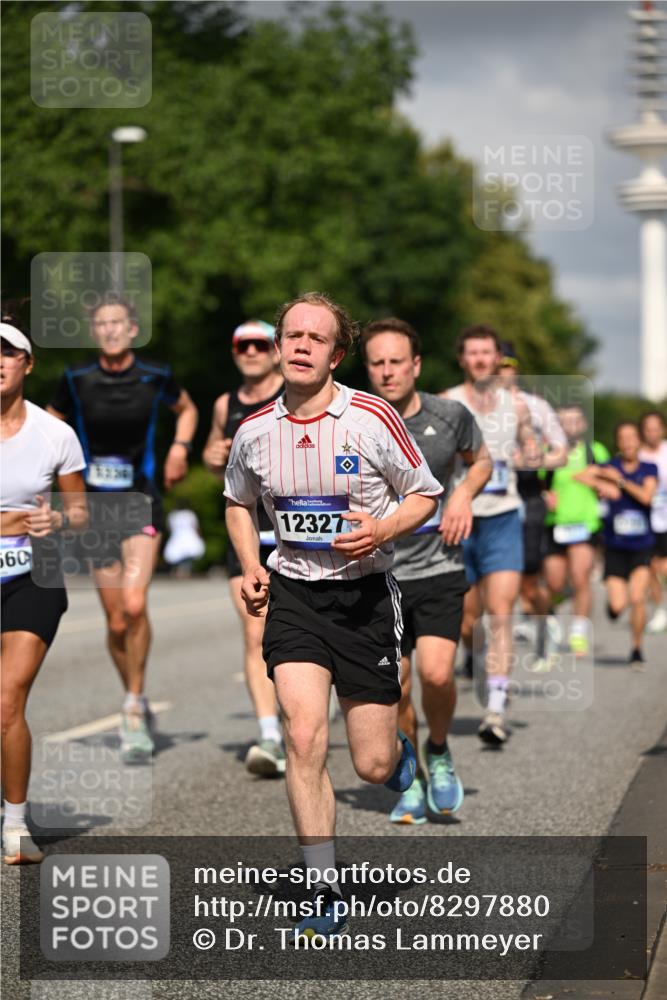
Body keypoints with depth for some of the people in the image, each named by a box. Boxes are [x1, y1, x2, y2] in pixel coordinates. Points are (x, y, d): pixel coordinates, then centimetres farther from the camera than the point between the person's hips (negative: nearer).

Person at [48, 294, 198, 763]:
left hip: (141, 500, -1)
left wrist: (180, 447, 3)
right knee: (116, 621, 3)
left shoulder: (155, 375, 0)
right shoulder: (77, 380, 0)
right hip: (95, 504, 1)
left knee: (134, 603, -21)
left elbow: (187, 409, 20)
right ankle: (136, 702, 25)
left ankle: (135, 708, -9)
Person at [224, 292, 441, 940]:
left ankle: (401, 751, 40)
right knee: (303, 737, -16)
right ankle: (325, 898, -7)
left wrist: (381, 530, -18)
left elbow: (424, 495, 1)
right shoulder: (255, 431, 0)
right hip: (292, 591, 2)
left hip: (364, 592, -2)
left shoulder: (373, 418, -10)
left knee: (373, 766, -1)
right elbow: (238, 502, 20)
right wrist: (250, 567, 4)